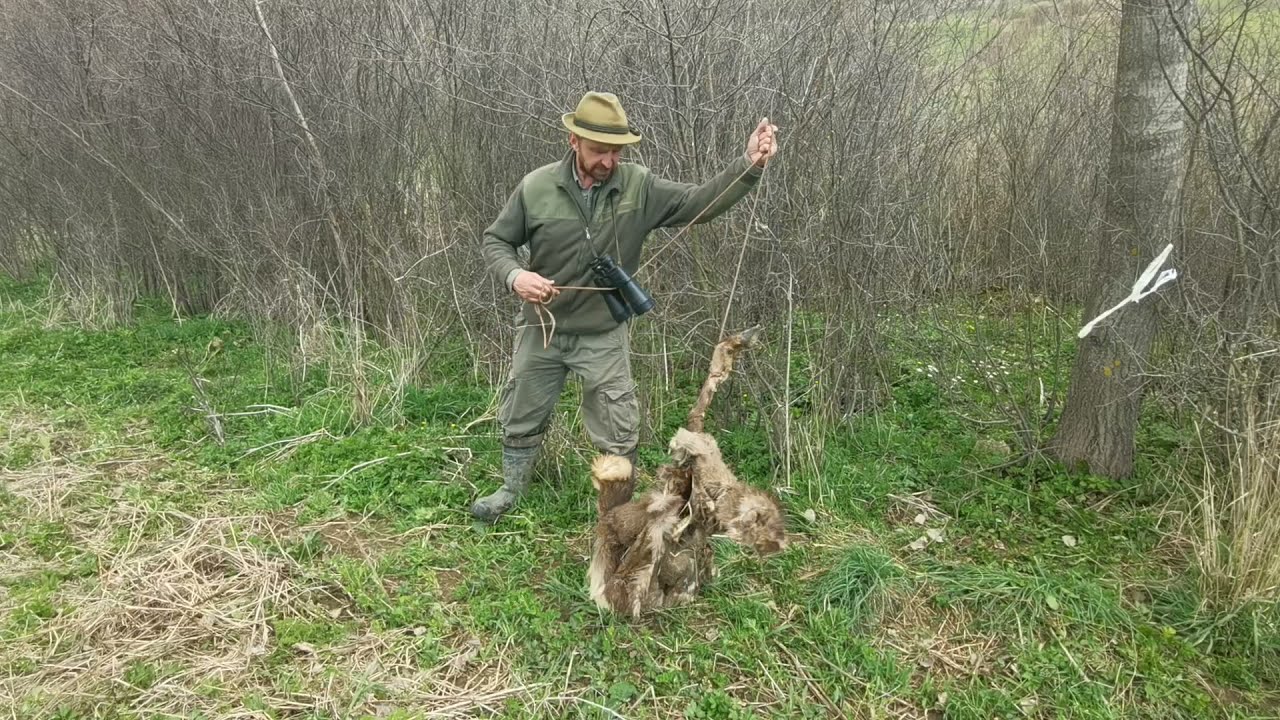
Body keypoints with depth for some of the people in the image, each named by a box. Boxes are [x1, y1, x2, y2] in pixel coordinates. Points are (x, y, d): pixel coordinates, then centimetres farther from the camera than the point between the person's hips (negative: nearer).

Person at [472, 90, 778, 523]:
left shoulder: (638, 187, -11)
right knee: (521, 417, 20)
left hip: (604, 335, 0)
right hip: (542, 329, 1)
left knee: (619, 434, 8)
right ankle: (511, 490, 46)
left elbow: (701, 202, -13)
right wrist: (514, 276, -23)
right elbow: (495, 240, -2)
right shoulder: (536, 187, -13)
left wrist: (749, 165, -27)